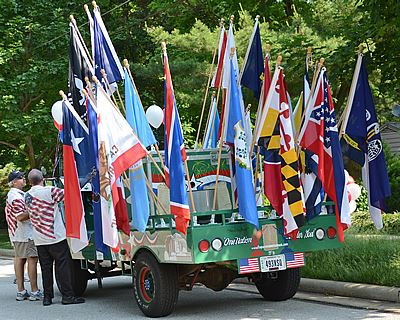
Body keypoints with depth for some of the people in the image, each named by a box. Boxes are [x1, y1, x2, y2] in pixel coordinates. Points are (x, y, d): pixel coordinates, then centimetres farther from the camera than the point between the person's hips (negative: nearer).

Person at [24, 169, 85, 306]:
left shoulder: (27, 196, 9)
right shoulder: (50, 191, -12)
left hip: (39, 240, 6)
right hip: (56, 237, -6)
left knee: (46, 268, 10)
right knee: (63, 265, -1)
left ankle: (47, 296, 10)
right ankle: (67, 295, -2)